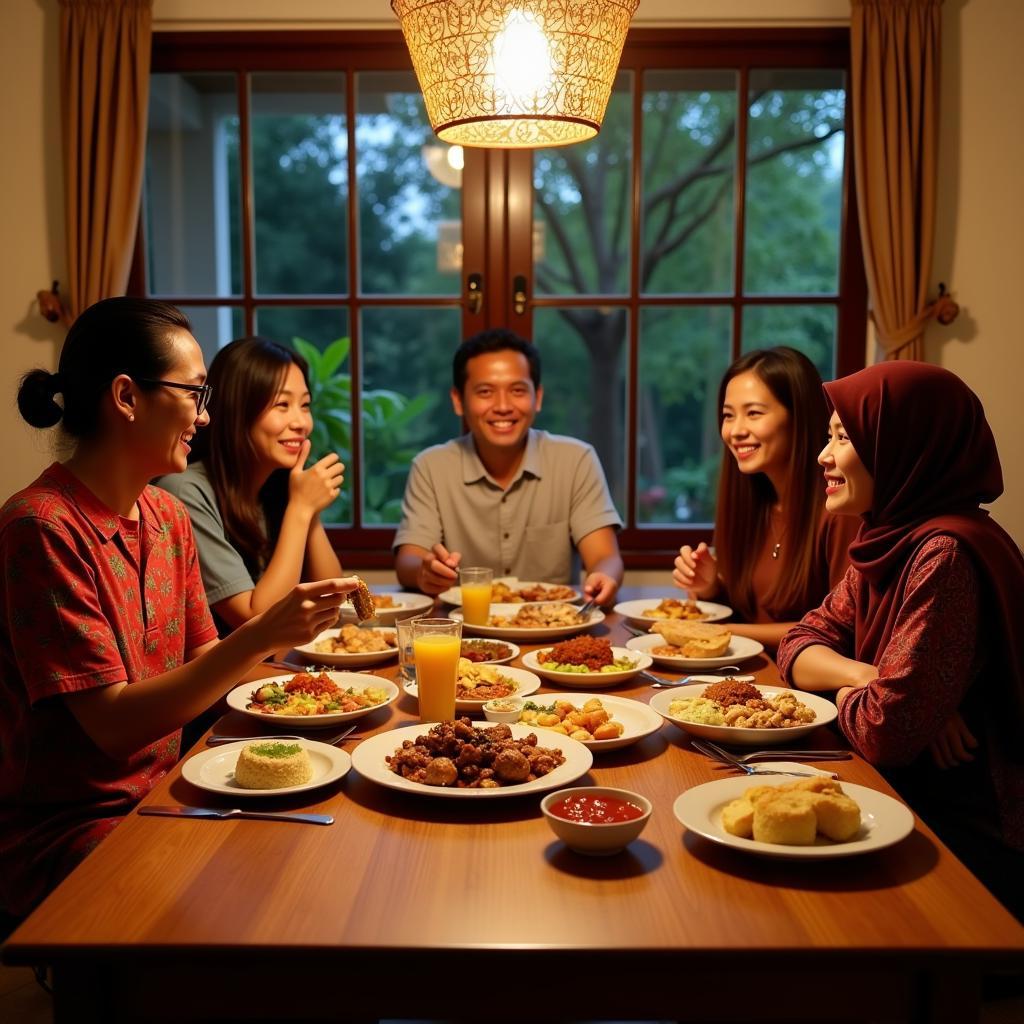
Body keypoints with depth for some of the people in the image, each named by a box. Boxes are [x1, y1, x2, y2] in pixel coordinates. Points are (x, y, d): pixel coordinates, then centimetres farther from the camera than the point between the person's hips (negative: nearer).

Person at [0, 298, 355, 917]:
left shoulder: (167, 515, 7)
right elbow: (114, 722, -21)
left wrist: (280, 632, -7)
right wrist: (261, 636, -28)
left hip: (159, 795, 7)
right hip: (70, 835, -7)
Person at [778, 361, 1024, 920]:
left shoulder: (946, 556, -25)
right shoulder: (888, 538, 4)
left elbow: (886, 732, -29)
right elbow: (802, 644, 7)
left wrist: (845, 689, -6)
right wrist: (869, 679, -15)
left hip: (971, 842, -7)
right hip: (910, 803, 7)